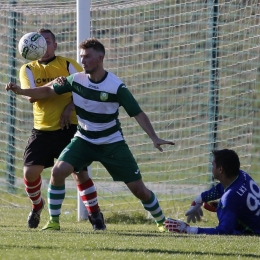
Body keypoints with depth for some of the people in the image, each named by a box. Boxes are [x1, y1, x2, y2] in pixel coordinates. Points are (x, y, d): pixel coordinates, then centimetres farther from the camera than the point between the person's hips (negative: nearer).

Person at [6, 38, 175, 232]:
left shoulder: (116, 87, -19)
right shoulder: (76, 80, -9)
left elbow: (138, 113, -15)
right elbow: (48, 92, 1)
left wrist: (155, 138, -25)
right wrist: (20, 91, -12)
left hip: (112, 144, -3)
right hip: (84, 141, 3)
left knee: (138, 189, -3)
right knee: (58, 170, -20)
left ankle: (162, 221, 21)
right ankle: (53, 220, -6)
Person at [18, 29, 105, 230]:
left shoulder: (68, 64, 1)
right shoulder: (28, 69, 4)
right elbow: (31, 96, -11)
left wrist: (70, 107, -18)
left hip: (69, 128, -2)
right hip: (42, 130, 2)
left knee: (79, 171, -11)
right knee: (30, 172, -4)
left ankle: (95, 215, 0)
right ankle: (37, 206, 25)